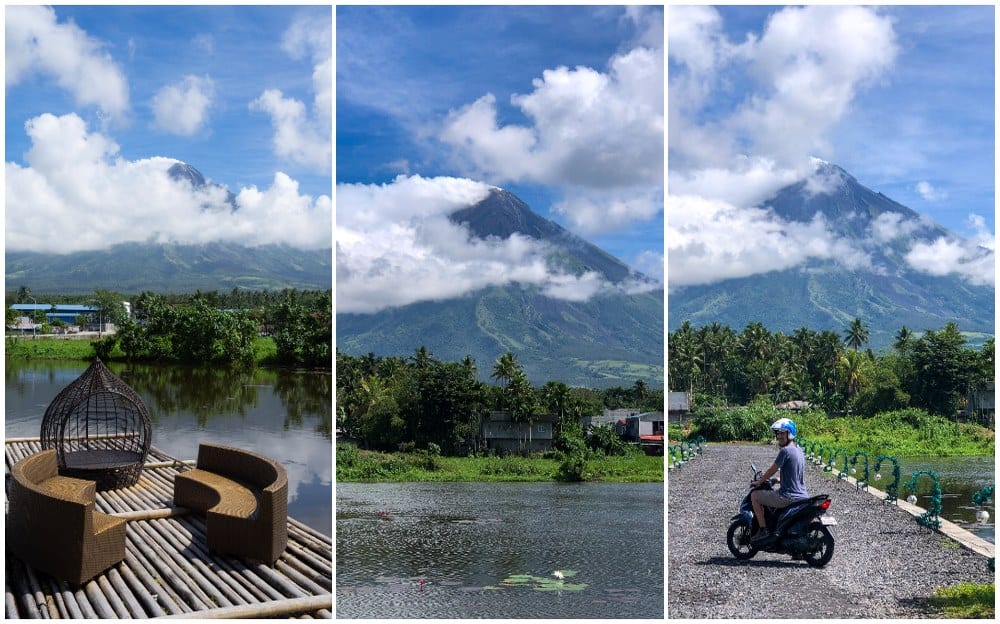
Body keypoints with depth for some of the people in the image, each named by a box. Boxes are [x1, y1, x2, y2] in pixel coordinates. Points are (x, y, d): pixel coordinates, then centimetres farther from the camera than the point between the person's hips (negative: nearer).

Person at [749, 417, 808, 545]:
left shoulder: (785, 451, -16)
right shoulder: (799, 450, 11)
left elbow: (772, 471, -9)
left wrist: (759, 482, 6)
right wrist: (778, 479, 28)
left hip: (788, 497, -9)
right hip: (802, 496, 9)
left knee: (754, 496, 3)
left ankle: (763, 531, 1)